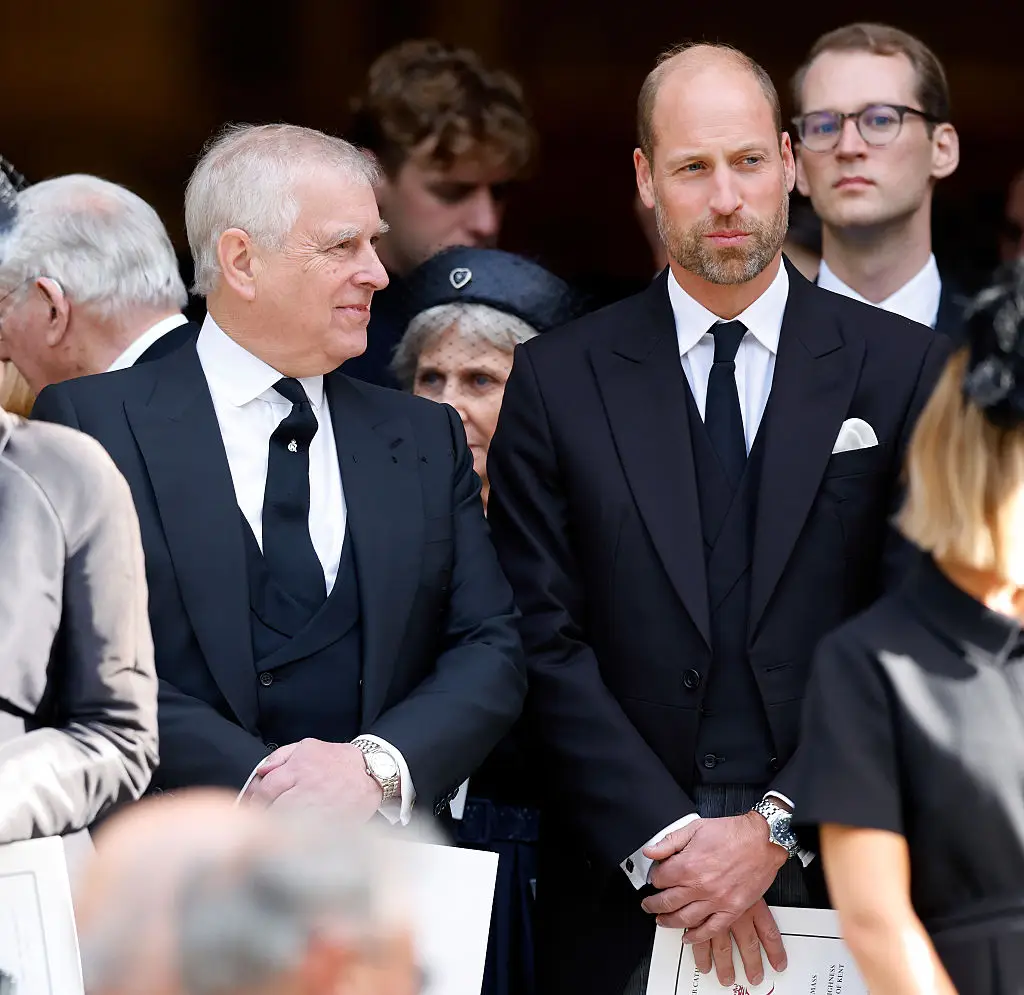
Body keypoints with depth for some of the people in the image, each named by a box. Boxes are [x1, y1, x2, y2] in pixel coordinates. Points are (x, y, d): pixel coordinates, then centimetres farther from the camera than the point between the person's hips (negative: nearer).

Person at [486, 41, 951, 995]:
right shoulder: (556, 381, 3)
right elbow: (547, 644, -2)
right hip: (618, 894, 0)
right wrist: (661, 845, -12)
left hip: (838, 891, 0)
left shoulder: (908, 370, 1)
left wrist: (781, 828, -13)